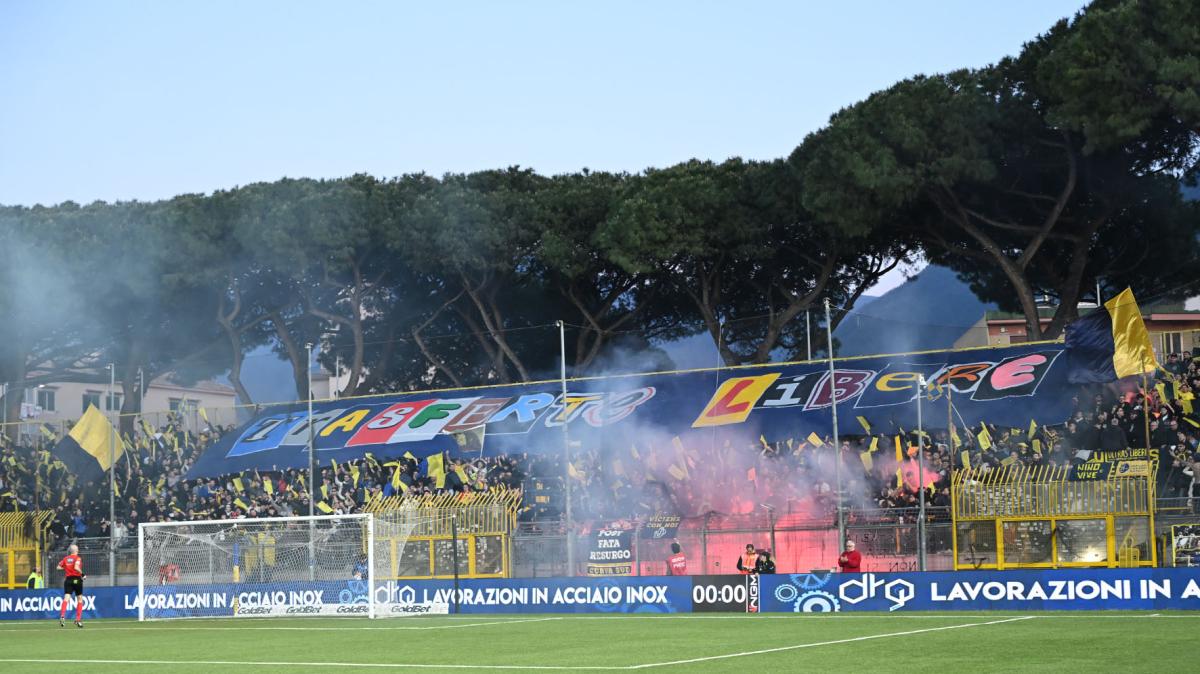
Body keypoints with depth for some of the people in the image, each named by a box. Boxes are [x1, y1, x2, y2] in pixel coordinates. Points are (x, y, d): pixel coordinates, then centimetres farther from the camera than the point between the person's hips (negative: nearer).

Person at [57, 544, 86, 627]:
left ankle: (62, 616, -30)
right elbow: (76, 567, -22)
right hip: (77, 579, -3)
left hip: (68, 580, 3)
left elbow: (59, 567, 7)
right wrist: (82, 574, -10)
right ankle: (78, 620, 10)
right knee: (80, 599, 12)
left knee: (66, 598, -6)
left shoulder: (65, 559, 7)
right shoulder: (77, 558, -7)